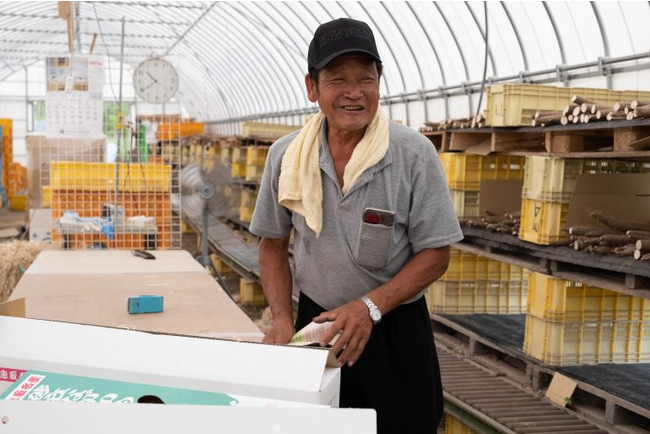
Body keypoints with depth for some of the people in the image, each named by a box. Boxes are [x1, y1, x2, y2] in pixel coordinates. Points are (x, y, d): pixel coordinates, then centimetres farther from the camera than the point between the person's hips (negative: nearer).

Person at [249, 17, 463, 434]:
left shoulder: (414, 153, -14)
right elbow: (273, 243, 7)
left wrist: (370, 306, -20)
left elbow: (435, 254, -10)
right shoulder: (285, 155, -5)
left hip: (396, 328, -2)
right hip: (316, 321, 3)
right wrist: (282, 319, -4)